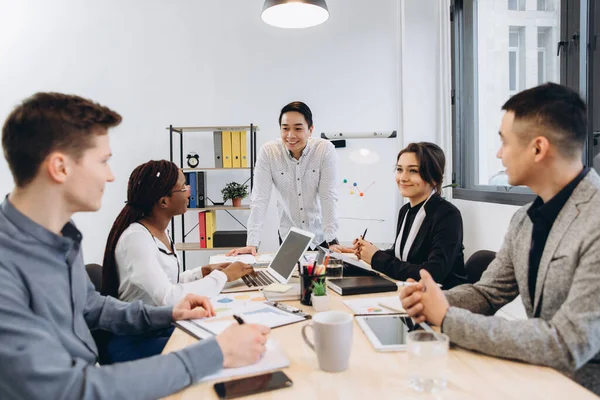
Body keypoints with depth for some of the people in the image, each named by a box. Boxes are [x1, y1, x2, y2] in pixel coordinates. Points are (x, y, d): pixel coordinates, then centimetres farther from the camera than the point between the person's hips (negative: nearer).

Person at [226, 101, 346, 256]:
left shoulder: (325, 150, -16)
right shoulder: (268, 152, -14)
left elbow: (329, 197, -16)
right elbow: (260, 199, -16)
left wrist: (332, 240, -22)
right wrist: (252, 243, -22)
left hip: (320, 236, 0)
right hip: (288, 237, 0)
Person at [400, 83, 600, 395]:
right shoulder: (524, 220, 2)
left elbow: (567, 345, -27)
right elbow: (488, 292, 8)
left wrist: (447, 319, -22)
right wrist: (433, 302, -13)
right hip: (539, 375, 6)